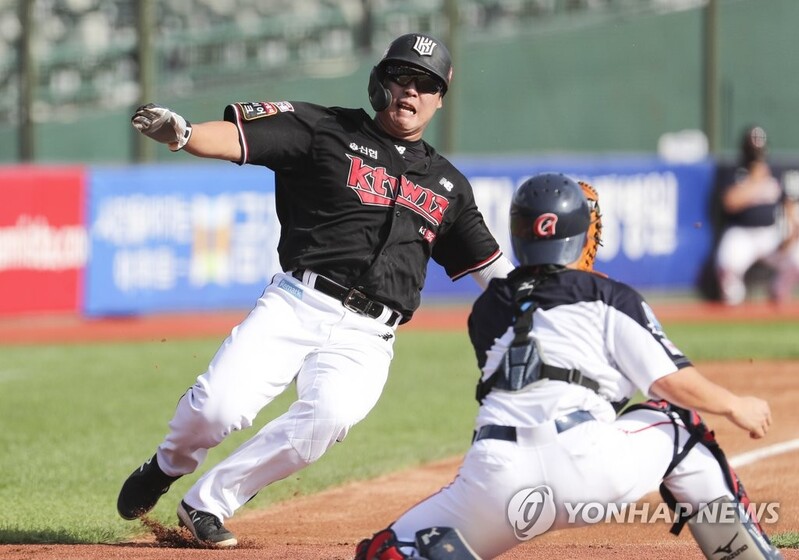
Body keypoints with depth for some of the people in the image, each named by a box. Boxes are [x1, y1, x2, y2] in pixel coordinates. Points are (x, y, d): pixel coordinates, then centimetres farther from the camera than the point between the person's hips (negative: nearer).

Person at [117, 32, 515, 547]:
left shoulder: (448, 185, 20)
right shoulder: (327, 130, 7)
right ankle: (170, 465, 16)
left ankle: (208, 503, -11)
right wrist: (181, 134, -25)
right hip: (296, 306, -2)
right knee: (218, 407, -22)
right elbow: (236, 137, -6)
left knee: (328, 417, -29)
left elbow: (491, 265, 27)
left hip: (366, 337, 2)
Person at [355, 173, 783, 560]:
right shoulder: (612, 299, 14)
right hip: (590, 467, -1)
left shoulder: (486, 309, 25)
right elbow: (672, 381, 7)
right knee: (678, 424, 28)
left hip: (496, 479, 1)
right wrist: (735, 406, 23)